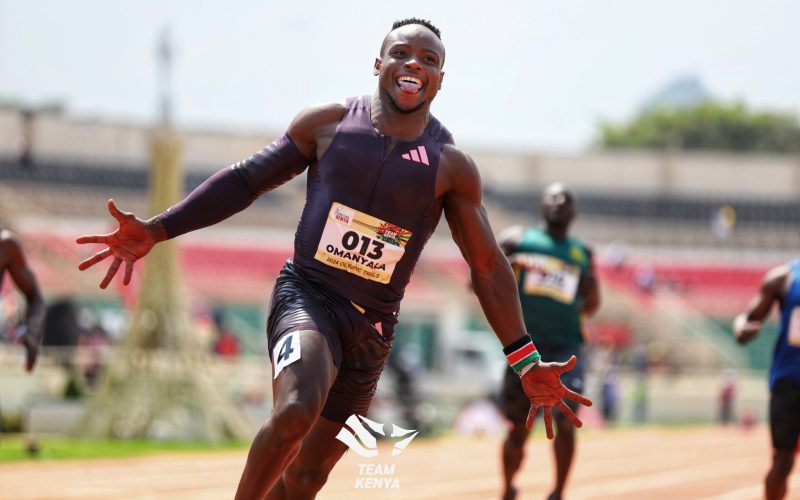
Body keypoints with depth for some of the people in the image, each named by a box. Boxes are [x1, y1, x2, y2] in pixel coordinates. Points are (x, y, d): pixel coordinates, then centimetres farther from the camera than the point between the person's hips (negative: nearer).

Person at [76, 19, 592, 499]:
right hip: (306, 295, -2)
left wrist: (526, 361, -2)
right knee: (297, 410, -33)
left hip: (372, 328, 2)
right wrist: (157, 230, -6)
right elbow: (247, 179, 4)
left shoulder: (452, 167, 0)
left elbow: (488, 266, 3)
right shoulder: (328, 123, -1)